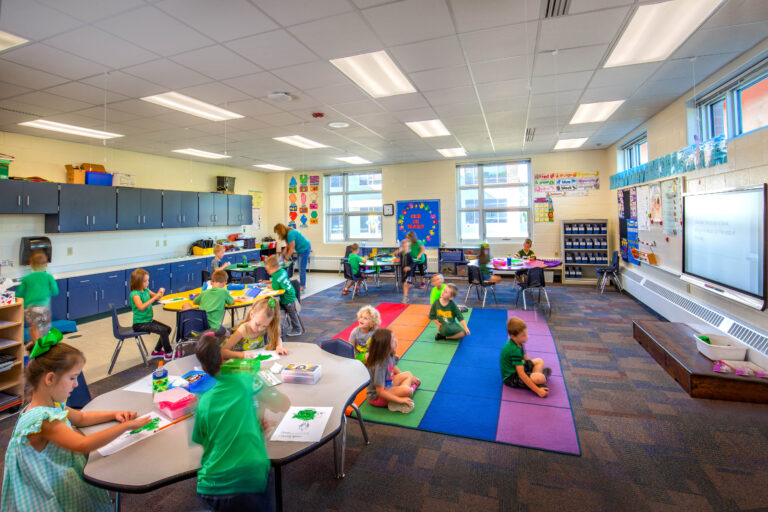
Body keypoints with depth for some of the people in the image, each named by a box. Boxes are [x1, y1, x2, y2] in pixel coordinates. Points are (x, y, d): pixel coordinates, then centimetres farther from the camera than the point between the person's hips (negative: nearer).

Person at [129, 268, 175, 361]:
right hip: (140, 324, -9)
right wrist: (155, 297, -35)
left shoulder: (146, 290, 5)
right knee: (163, 330, -20)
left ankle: (156, 352, 21)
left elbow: (156, 297, 19)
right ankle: (169, 353, -4)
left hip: (149, 320, 9)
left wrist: (160, 293, -4)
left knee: (168, 329, 6)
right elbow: (141, 307, -34)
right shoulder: (135, 294, -19)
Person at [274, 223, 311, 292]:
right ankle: (301, 284, 22)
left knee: (302, 268, -9)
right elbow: (287, 246, 8)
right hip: (300, 249, 10)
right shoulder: (287, 233, 4)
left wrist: (286, 258, -17)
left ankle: (302, 287, -6)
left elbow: (291, 248, -23)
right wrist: (282, 255, 3)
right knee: (301, 268, 14)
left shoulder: (290, 234, -25)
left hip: (305, 248, -10)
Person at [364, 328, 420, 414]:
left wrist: (410, 378, 18)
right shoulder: (380, 366, -33)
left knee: (408, 374, 10)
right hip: (376, 397, -9)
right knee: (407, 391, -29)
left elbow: (394, 368, 15)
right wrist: (399, 400, -24)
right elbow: (380, 392, -29)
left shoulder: (389, 355, -8)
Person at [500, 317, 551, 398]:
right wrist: (537, 390, -32)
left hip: (516, 368, 11)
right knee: (541, 378, -30)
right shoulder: (514, 350, -29)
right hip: (511, 377, -11)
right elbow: (521, 374, -33)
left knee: (539, 361, 15)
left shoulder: (516, 343, 0)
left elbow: (524, 357, 21)